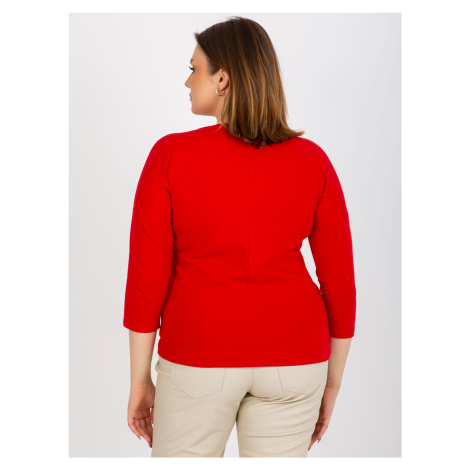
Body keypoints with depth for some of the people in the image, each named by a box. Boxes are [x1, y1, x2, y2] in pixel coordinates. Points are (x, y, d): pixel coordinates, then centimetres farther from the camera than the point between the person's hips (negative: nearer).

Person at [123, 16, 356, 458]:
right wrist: (332, 382, 10)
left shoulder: (170, 156, -12)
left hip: (200, 355, -2)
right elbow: (340, 281, -3)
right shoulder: (311, 161, -5)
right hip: (292, 358, 3)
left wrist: (139, 379, 2)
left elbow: (146, 278, -10)